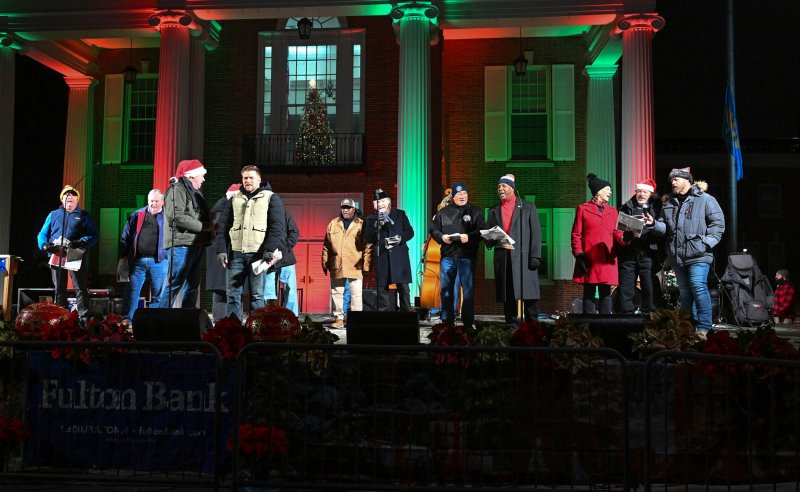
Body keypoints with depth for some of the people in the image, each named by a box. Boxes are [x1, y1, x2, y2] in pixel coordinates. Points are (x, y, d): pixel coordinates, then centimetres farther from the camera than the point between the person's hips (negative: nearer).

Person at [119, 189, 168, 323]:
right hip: (137, 260, 2)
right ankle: (126, 320, 5)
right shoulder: (137, 215, 12)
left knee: (158, 293, 4)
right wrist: (124, 255, 7)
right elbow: (125, 237, 13)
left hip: (158, 261, -2)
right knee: (132, 290, 1)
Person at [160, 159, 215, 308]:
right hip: (181, 245, -10)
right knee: (175, 284, -10)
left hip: (195, 245, 10)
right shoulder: (177, 190, -8)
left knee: (192, 286, 12)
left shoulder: (195, 192, 23)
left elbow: (202, 217, 26)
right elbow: (176, 216, -20)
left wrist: (210, 226, 4)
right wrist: (203, 226, -17)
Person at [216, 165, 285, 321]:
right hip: (235, 253, 4)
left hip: (258, 254, -4)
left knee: (257, 295, -1)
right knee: (233, 293, 3)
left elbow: (278, 226, -3)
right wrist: (221, 250, 2)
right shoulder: (234, 199, 17)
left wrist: (270, 250, -14)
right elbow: (223, 226, 14)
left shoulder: (271, 198, 5)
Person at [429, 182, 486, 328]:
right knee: (446, 289, 5)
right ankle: (447, 320, 16)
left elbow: (482, 231, -1)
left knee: (468, 289, -1)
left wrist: (469, 237, -17)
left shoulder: (475, 211, 6)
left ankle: (468, 322, 7)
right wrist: (441, 236, -7)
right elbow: (433, 229, 13)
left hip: (467, 256, -2)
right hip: (447, 256, 2)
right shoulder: (443, 212, 11)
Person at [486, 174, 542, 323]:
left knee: (529, 295, -5)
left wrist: (535, 256, -7)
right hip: (503, 259, 3)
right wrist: (492, 241, -5)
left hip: (524, 258, -3)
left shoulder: (528, 207, 10)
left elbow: (536, 233, 4)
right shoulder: (494, 211, 19)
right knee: (507, 297, 2)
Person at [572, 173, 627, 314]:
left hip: (607, 260, 3)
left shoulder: (613, 211, 18)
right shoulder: (583, 209, 7)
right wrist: (579, 255, -7)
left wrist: (623, 239, -10)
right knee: (589, 294, 0)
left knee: (605, 293, 2)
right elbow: (576, 234, 4)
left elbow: (615, 232, 14)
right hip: (589, 259, -3)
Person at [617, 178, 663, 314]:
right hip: (628, 254, 1)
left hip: (648, 254, -1)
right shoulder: (625, 208, 15)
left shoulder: (656, 208, 11)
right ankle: (627, 316, 8)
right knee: (626, 289, 2)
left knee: (649, 288, -2)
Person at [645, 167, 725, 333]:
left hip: (698, 255, -6)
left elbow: (718, 223, -5)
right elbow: (664, 227, 17)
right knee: (684, 292, 10)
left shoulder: (705, 200, -1)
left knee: (698, 288, -14)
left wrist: (706, 243, -14)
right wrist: (654, 223, -3)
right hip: (677, 256, 6)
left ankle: (704, 327, -8)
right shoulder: (669, 204, 17)